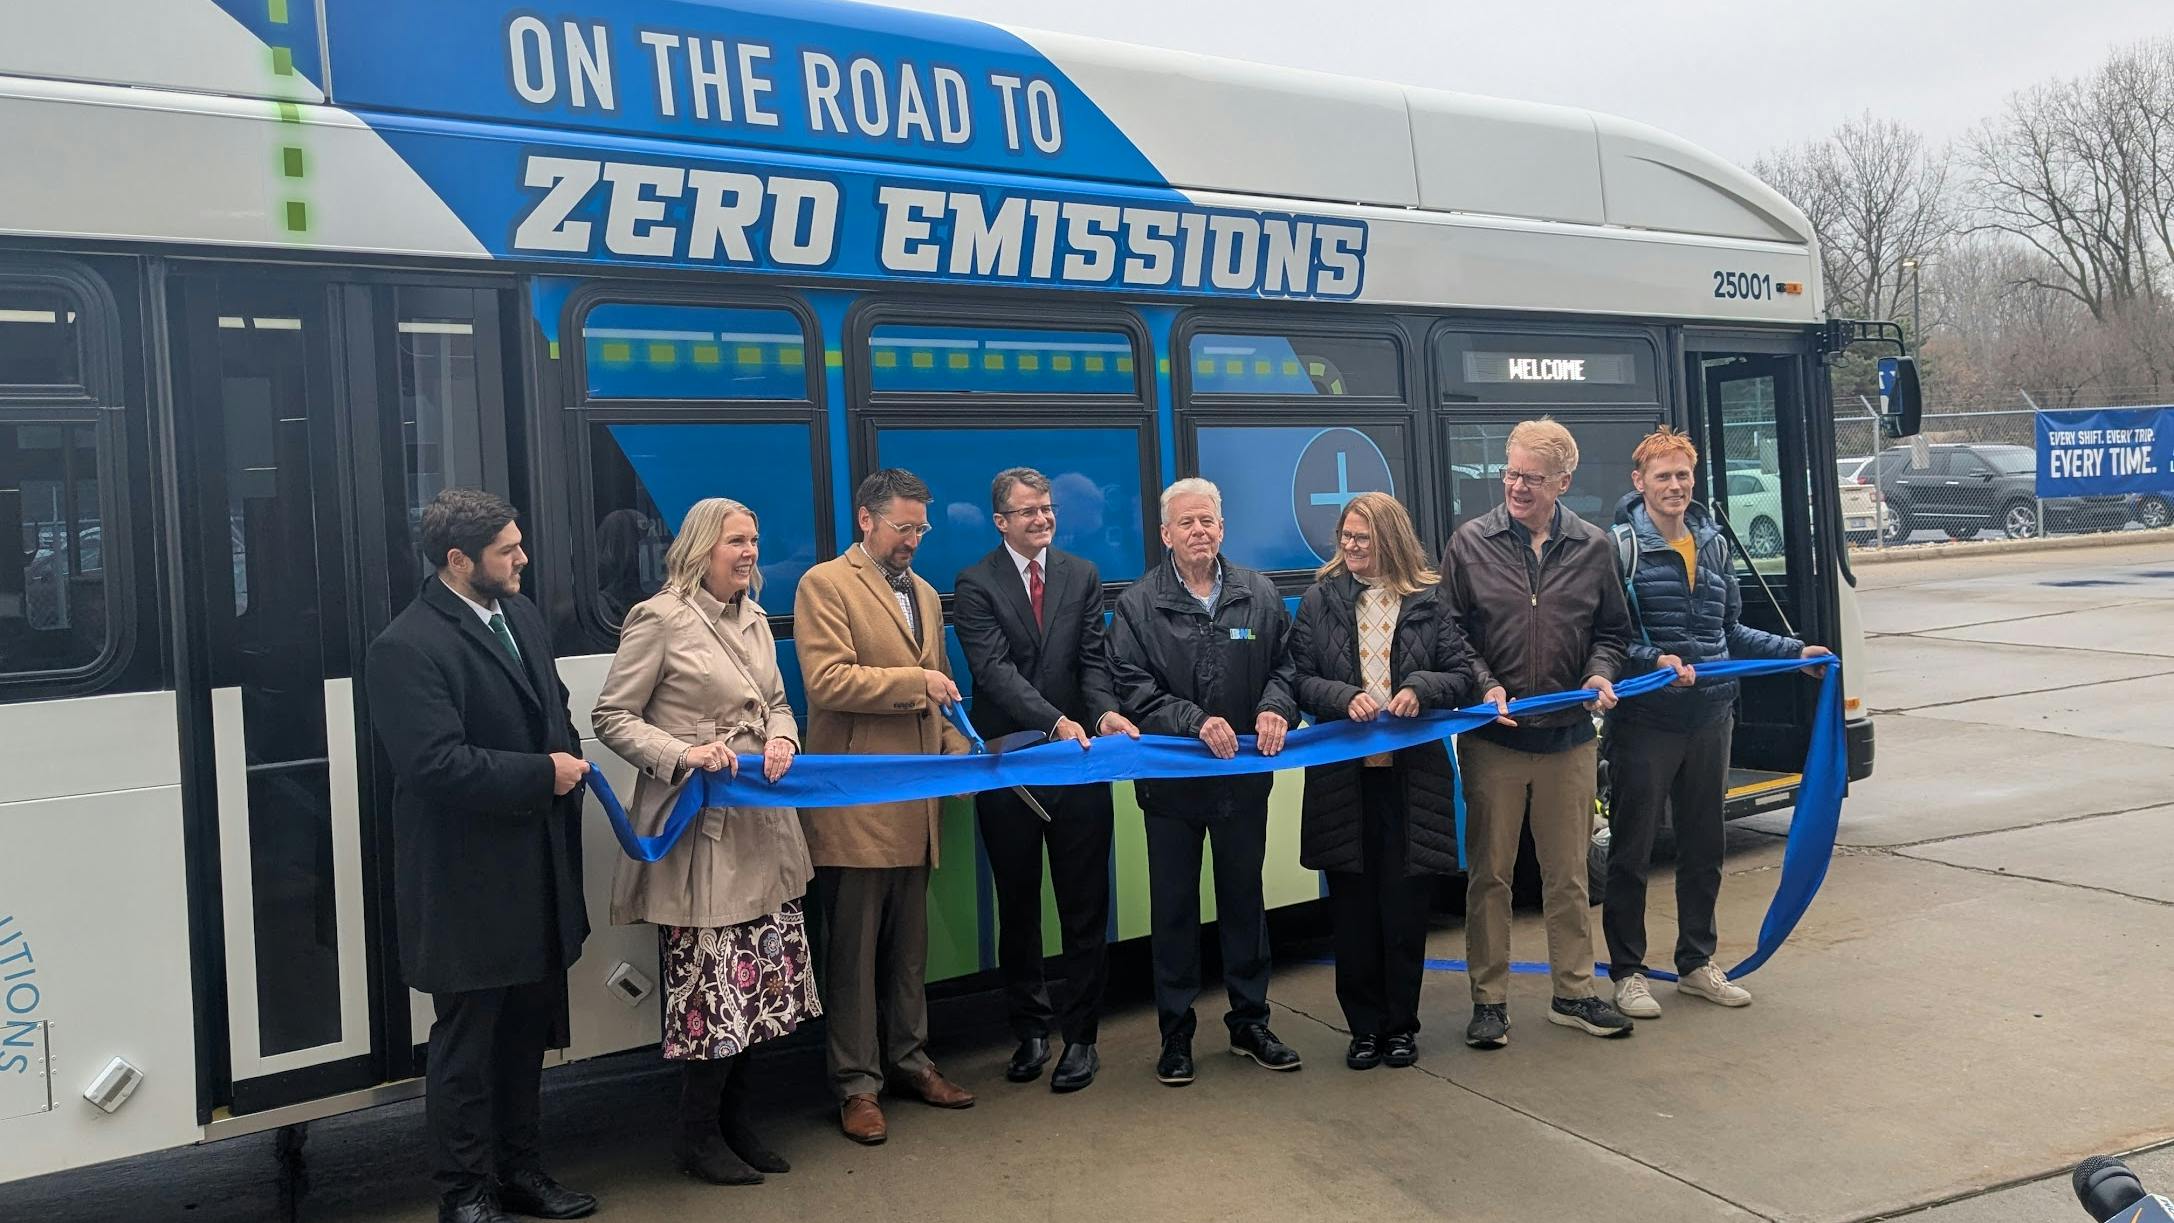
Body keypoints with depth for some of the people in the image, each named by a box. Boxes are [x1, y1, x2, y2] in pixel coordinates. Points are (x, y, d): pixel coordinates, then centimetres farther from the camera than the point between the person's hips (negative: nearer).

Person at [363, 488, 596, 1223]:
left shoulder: (522, 617, 9)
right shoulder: (407, 649, -18)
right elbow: (437, 764, -26)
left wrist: (569, 763, 2)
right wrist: (543, 775, -19)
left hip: (536, 872, 8)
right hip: (468, 885, -8)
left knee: (526, 1032, 18)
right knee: (466, 1043, 7)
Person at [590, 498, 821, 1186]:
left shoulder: (754, 618, 12)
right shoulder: (659, 619, -8)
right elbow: (612, 718, -8)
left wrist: (781, 739, -2)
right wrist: (683, 756, -20)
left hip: (761, 822, 7)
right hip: (698, 827, -7)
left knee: (761, 974, 10)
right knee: (711, 979, -2)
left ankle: (734, 1120, 27)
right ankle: (699, 1138, 16)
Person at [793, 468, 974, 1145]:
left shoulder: (925, 593, 18)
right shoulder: (825, 584, -5)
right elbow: (827, 680, -17)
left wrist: (957, 745, 7)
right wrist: (913, 681, -16)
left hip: (915, 802, 7)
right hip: (855, 803, -7)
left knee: (910, 943, 15)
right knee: (854, 948, 1)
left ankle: (908, 1060, 27)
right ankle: (856, 1084, 11)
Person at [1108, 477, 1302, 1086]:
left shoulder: (1259, 595, 4)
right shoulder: (1137, 604, -4)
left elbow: (1286, 665, 5)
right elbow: (1133, 686, -10)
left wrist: (1275, 707, -16)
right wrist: (1194, 722, -22)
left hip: (1244, 775, 2)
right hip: (1172, 778, -2)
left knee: (1244, 898, 14)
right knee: (1173, 909, 7)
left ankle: (1250, 1022, 28)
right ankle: (1176, 1034, 18)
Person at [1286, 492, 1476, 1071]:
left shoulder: (1427, 602, 4)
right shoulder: (1319, 601, 4)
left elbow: (1461, 674, 4)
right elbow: (1300, 679, 1)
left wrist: (1420, 688, -14)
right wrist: (1344, 697, -16)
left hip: (1412, 774, 0)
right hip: (1342, 776, 1)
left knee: (1405, 905, 6)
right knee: (1352, 908, 6)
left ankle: (1401, 1024, 22)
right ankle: (1365, 1026, 20)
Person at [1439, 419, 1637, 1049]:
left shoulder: (1593, 548, 5)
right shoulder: (1471, 543, -2)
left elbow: (1612, 630, 14)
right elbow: (1450, 634, 0)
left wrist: (1600, 673, -5)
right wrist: (1485, 686, -13)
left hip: (1568, 739, 2)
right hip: (1492, 739, -2)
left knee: (1568, 874, 12)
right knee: (1489, 873, 5)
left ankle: (1575, 993, 25)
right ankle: (1489, 1001, 15)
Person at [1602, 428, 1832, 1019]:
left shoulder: (1714, 544, 11)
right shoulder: (1620, 546, -8)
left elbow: (1730, 631, 19)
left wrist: (1794, 651, 13)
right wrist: (1655, 660, -27)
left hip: (1710, 720, 6)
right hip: (1643, 722, -6)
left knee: (1704, 848, 15)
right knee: (1631, 851, 3)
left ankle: (1696, 962, 29)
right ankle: (1627, 971, 15)